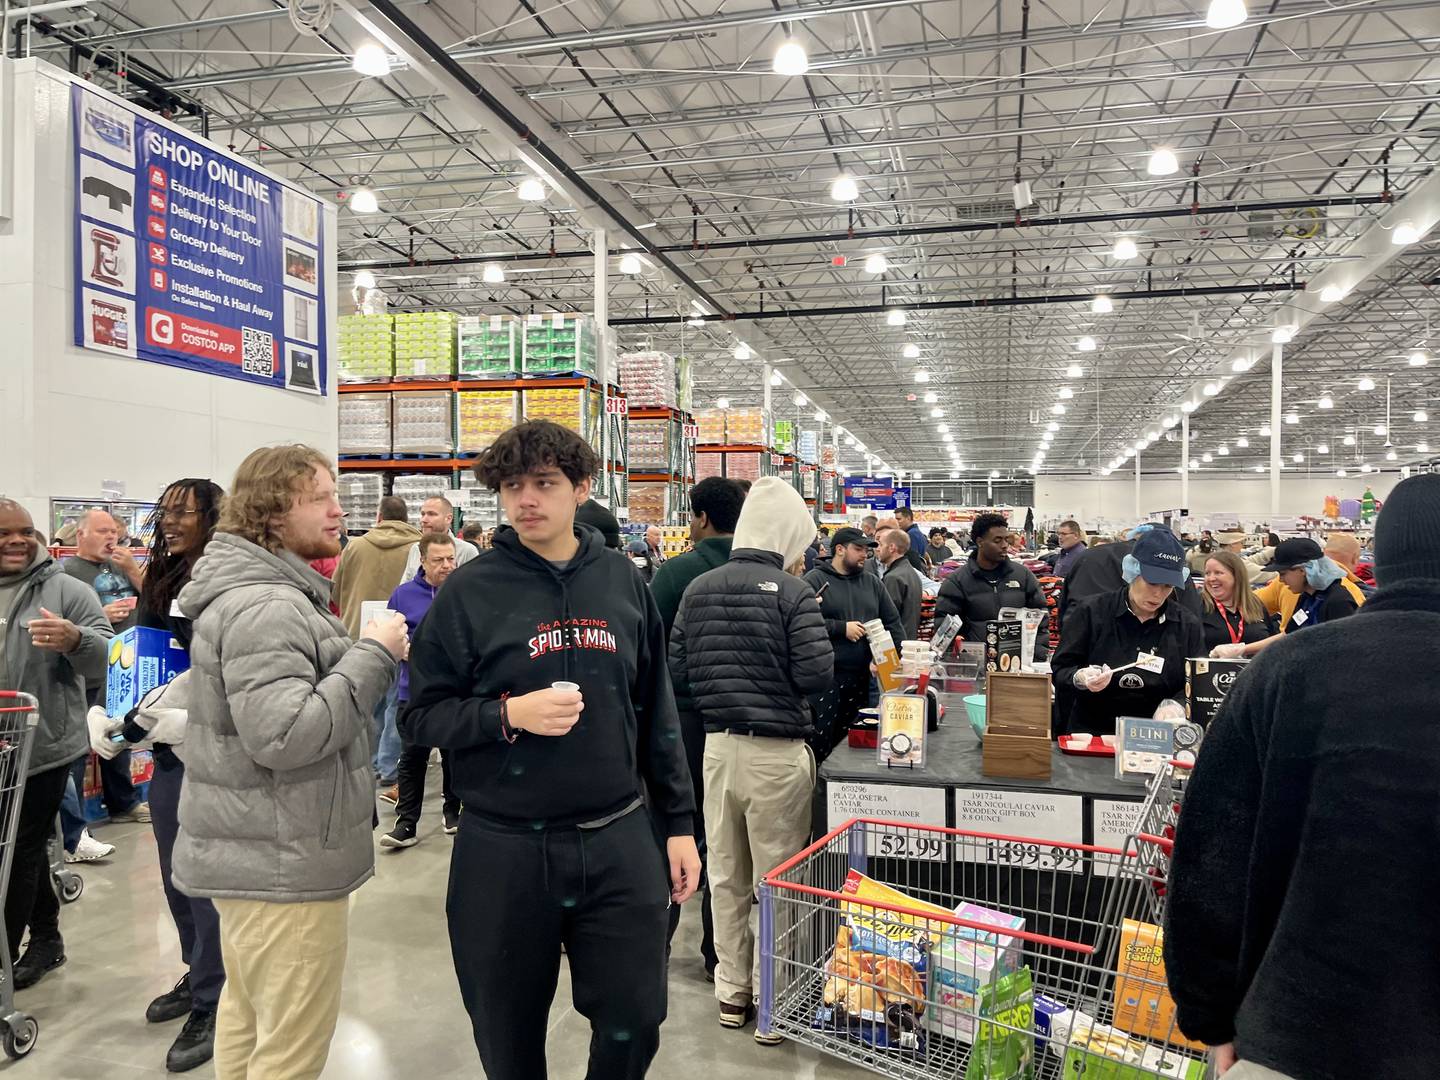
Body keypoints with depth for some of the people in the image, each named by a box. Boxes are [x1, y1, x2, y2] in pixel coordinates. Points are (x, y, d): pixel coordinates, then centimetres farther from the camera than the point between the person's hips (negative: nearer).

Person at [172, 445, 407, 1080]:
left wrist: (369, 652, 9)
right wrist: (372, 654, -23)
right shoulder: (265, 606, -22)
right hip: (283, 864, -11)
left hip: (251, 852, 11)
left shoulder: (257, 591, 12)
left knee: (246, 1015, 24)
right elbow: (282, 735, -30)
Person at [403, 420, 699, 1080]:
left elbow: (657, 714, 9)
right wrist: (507, 715, -20)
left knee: (633, 1027, 11)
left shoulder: (623, 584, 4)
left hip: (621, 842, 2)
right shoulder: (468, 595, -6)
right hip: (504, 850, -2)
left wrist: (678, 825, 9)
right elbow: (420, 717, -3)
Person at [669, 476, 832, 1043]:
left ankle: (731, 992, 29)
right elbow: (817, 674, -15)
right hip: (776, 751, -5)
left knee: (726, 877, 15)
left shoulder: (698, 588, 3)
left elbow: (677, 672, 4)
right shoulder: (791, 591, -12)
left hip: (718, 745, 5)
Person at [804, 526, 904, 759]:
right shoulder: (816, 580, -3)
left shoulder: (872, 582, 16)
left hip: (862, 677, 6)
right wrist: (842, 628, -14)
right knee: (820, 737, -7)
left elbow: (892, 623, 18)